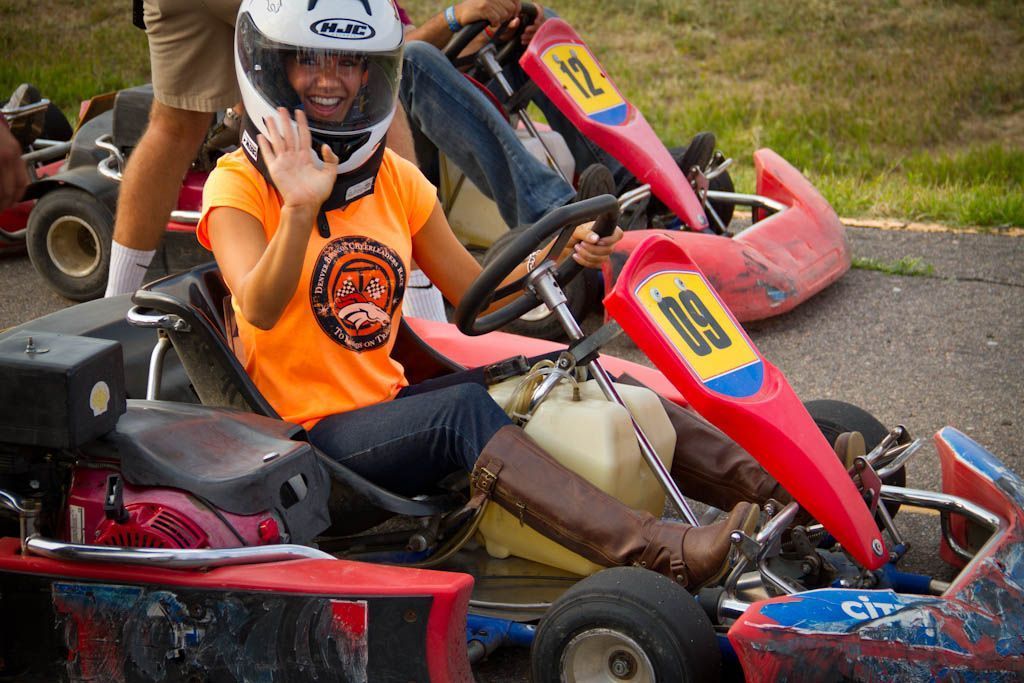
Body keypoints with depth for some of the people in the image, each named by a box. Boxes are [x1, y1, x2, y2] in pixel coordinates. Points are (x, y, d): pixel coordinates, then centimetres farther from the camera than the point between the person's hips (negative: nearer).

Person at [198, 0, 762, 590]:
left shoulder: (394, 179, 9)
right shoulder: (240, 183, -7)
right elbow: (259, 309, -26)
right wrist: (299, 208, -41)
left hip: (388, 402, 6)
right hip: (306, 430, -6)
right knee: (466, 410, -31)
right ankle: (656, 551, -45)